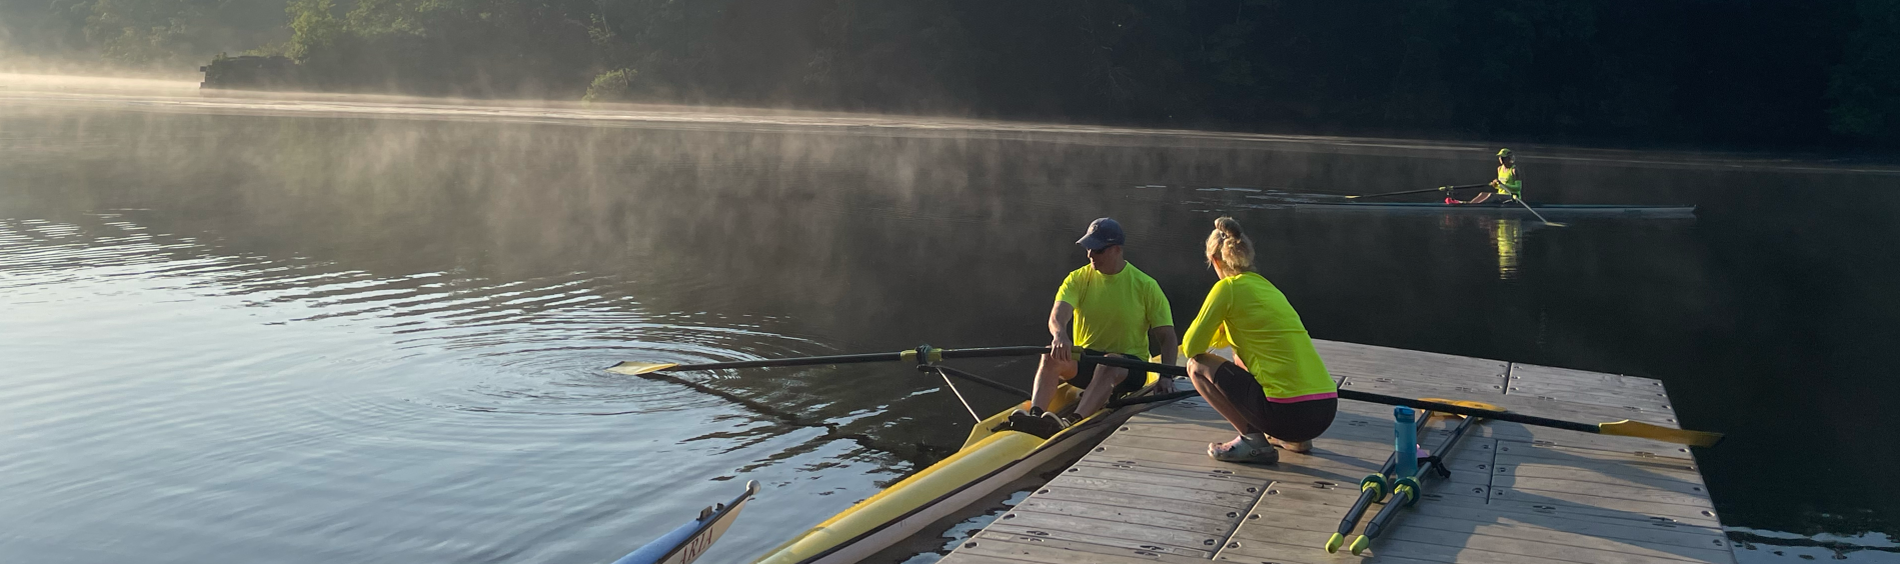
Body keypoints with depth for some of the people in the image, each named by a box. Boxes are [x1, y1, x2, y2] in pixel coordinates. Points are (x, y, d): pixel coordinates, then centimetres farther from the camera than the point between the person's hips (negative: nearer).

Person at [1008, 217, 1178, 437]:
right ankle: (1034, 414, -49)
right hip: (1085, 361, 3)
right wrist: (1060, 334, -40)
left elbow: (1167, 337, -3)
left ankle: (1072, 421, -59)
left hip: (1129, 366, -3)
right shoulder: (1077, 279, 2)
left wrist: (1166, 377, -19)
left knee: (1109, 365, -38)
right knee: (1052, 356, -29)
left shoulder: (1145, 286, -2)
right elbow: (1057, 315, -15)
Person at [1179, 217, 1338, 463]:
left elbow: (1192, 346, -1)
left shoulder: (1228, 287, -2)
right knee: (1241, 360, 33)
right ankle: (1295, 439, 22)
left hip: (1289, 413, -8)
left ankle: (1253, 440, 1)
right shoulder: (1266, 285, 21)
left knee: (1197, 366, 6)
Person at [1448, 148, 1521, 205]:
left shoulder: (1514, 169, -8)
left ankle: (1468, 204, -53)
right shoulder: (1500, 169, 15)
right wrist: (1496, 185, 0)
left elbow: (1518, 188, -16)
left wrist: (1502, 184, -25)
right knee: (1483, 194, -19)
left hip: (1512, 197, -7)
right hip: (1501, 195, 7)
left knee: (1491, 195, -33)